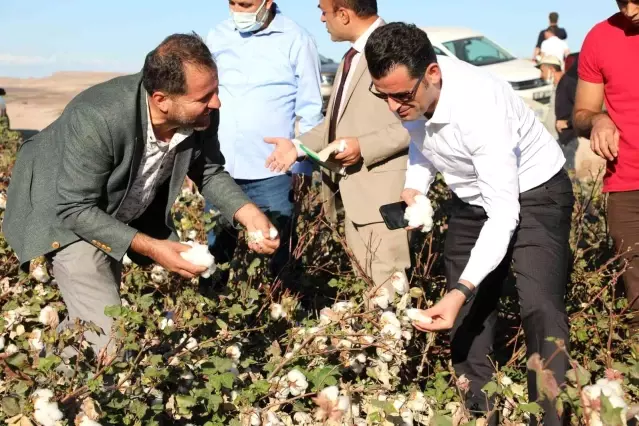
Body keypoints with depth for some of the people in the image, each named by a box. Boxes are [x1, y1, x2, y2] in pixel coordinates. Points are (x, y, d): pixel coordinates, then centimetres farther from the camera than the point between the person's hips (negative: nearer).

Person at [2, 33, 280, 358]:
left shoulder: (201, 116, -22)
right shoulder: (97, 120, -39)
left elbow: (209, 171, -4)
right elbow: (76, 209, -31)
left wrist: (249, 214, -21)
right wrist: (150, 247, -35)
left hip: (127, 213, 7)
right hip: (65, 213, -6)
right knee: (108, 343, -15)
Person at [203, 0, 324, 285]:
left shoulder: (296, 40, -4)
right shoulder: (216, 37, 6)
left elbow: (310, 111, -2)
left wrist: (302, 166, -6)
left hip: (272, 173, -3)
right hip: (218, 169, 4)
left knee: (272, 259, 7)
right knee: (214, 255, 12)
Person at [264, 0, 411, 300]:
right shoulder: (352, 56, 19)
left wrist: (363, 147, -24)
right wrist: (298, 145, 10)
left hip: (383, 194, -10)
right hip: (354, 194, 10)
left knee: (387, 289, -5)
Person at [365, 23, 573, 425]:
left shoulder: (480, 108, -37)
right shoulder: (410, 91, -16)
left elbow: (504, 213, -35)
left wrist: (462, 288, -43)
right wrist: (414, 188, -10)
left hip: (534, 195, -7)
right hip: (473, 199, 7)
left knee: (541, 311, -19)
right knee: (467, 313, 8)